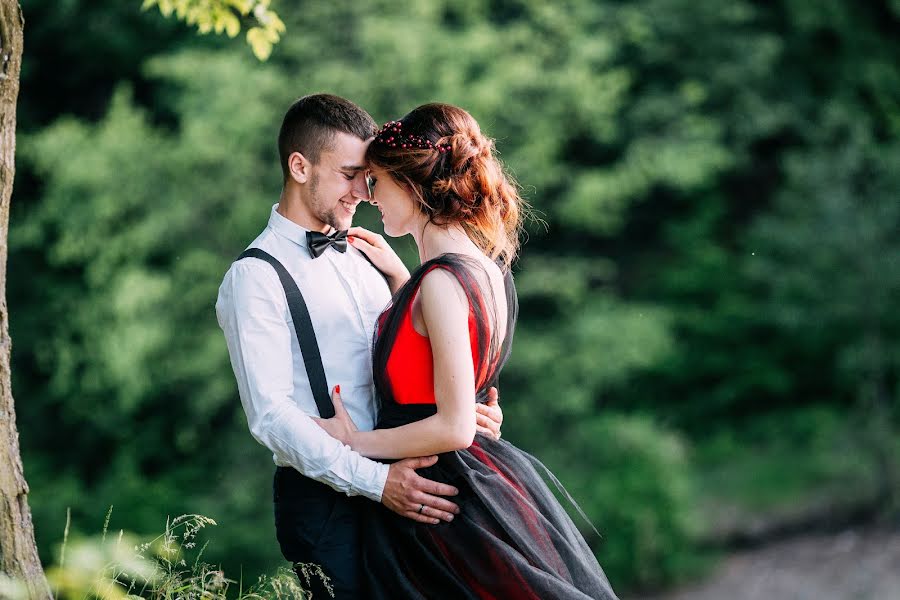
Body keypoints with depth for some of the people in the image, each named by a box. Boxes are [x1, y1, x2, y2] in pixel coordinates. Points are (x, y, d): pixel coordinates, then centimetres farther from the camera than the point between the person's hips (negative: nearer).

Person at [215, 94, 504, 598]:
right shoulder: (255, 278, -9)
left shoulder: (358, 258, 15)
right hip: (324, 500, -7)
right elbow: (272, 414, -18)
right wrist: (376, 481, -26)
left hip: (391, 486, 7)